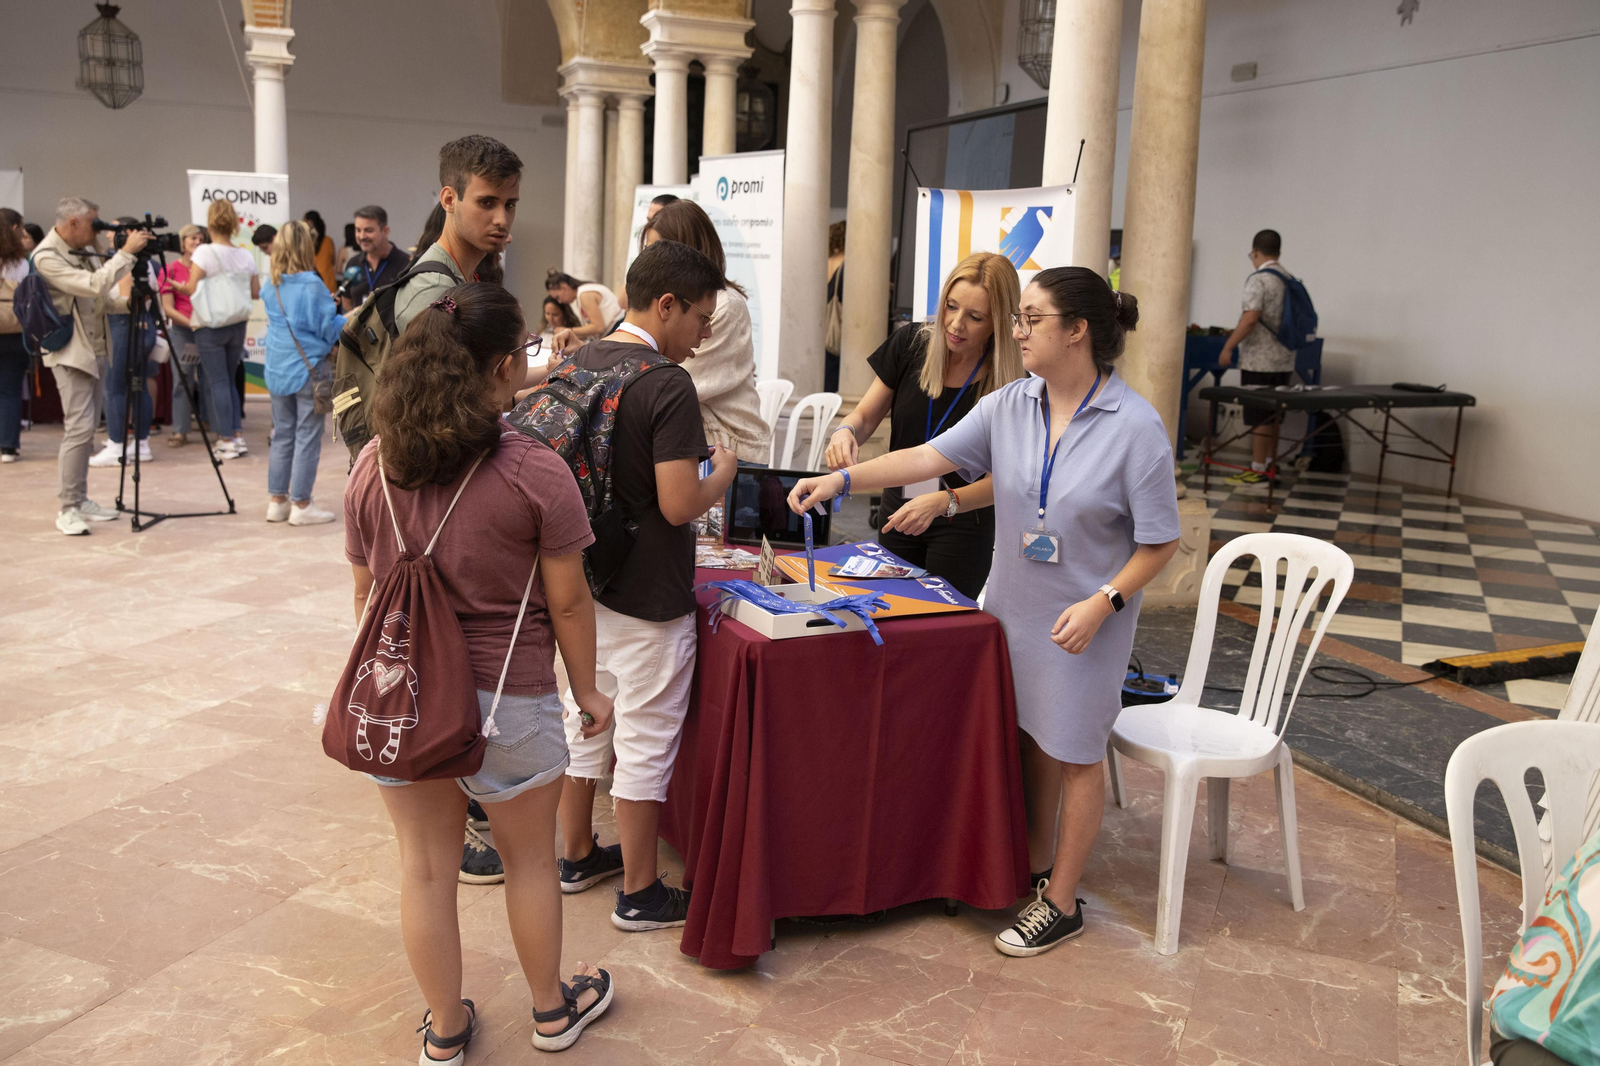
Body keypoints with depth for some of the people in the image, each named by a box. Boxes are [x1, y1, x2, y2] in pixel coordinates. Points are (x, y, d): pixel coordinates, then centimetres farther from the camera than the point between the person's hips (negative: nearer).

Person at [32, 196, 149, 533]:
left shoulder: (81, 251, 11)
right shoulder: (46, 257, -15)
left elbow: (101, 297, 19)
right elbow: (92, 286, -26)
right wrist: (126, 253, -22)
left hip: (96, 350, 9)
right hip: (70, 353, -9)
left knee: (86, 428, 11)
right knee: (79, 428, -13)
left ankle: (80, 500, 18)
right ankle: (68, 509, -8)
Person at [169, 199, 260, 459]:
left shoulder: (204, 252, -10)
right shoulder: (246, 256, 3)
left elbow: (193, 288, -16)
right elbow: (255, 293, 6)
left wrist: (180, 286, 5)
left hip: (210, 325, -4)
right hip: (238, 324, 4)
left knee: (218, 382, 0)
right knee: (228, 380, 16)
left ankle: (227, 441, 1)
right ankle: (237, 435, 12)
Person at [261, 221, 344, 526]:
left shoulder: (271, 286, 6)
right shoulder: (312, 286, -14)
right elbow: (330, 329, -9)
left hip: (277, 370, 7)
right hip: (308, 369, -6)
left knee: (282, 436, 14)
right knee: (307, 438, 0)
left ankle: (277, 501, 20)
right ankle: (301, 505, 4)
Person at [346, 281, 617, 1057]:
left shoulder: (373, 467, -4)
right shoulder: (536, 474, -17)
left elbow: (365, 591, 4)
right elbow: (567, 600, -12)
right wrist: (587, 690, 2)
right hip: (508, 696, -3)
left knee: (425, 864, 16)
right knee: (528, 857, 18)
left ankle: (445, 1030, 33)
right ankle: (552, 1011, 38)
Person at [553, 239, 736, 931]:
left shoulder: (578, 364, 4)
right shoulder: (668, 387, -20)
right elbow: (680, 505, -25)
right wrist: (722, 472, -5)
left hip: (584, 581, 8)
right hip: (647, 597, -8)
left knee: (584, 719, 20)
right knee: (645, 740, 5)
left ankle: (577, 855, 36)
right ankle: (639, 893, 17)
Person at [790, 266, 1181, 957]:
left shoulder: (1135, 427, -17)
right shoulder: (1009, 406, -2)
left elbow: (1159, 542, -13)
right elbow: (933, 456, -5)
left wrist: (1103, 602, -23)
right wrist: (842, 479, -13)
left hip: (1084, 621, -5)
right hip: (1014, 605, 5)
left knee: (1072, 754, 8)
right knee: (1029, 738, 18)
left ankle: (1061, 901, 24)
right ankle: (1034, 869, 38)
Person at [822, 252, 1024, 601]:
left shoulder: (1009, 383, -17)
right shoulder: (911, 344, -7)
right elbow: (865, 416, 2)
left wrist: (942, 503, -32)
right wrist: (845, 431, -21)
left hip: (964, 524, -3)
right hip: (897, 514, 4)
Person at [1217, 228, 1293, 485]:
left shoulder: (1258, 279, -13)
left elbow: (1250, 319, -23)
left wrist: (1228, 346, -16)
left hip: (1260, 361, -8)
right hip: (1283, 361, 8)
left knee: (1259, 417, -4)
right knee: (1273, 416, 14)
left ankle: (1258, 470, -2)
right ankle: (1271, 465, 20)